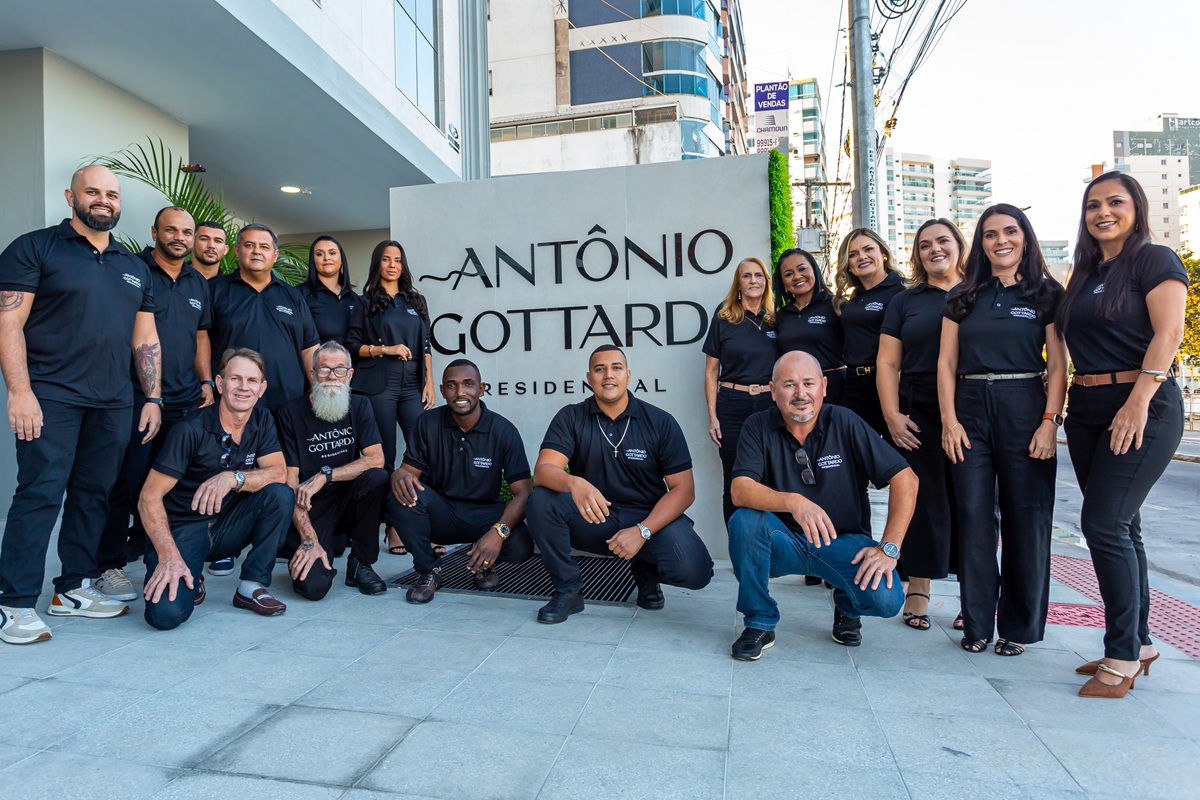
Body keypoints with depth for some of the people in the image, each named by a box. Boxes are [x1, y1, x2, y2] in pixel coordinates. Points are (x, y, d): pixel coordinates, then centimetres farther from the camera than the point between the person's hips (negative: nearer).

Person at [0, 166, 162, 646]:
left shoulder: (134, 268, 18)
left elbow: (145, 339, 17)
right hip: (51, 396, -5)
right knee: (40, 494, -7)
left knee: (93, 495, 9)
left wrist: (153, 398, 10)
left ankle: (74, 588, 20)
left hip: (114, 403, 5)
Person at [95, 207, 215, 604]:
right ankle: (110, 566, 8)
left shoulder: (198, 283, 17)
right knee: (127, 484, -3)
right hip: (136, 397, -5)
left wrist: (206, 382, 10)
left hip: (185, 402, 5)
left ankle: (142, 551, 22)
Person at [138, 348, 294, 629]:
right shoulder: (191, 430, -16)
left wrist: (233, 477, -29)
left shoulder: (262, 421, 0)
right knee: (167, 613, -28)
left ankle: (251, 587, -9)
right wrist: (169, 556, -28)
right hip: (183, 529, -4)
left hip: (228, 528, 5)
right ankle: (191, 581, 9)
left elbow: (278, 472, -10)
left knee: (281, 494, -23)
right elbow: (149, 497, -17)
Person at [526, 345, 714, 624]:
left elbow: (683, 489, -7)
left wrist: (642, 531, -21)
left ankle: (646, 569, 11)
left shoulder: (661, 422, -5)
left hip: (650, 517, 0)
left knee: (694, 570, -27)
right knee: (541, 500, -27)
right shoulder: (571, 417, -4)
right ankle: (568, 590, -6)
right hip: (592, 517, 1)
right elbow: (543, 470, -18)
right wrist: (574, 483, -42)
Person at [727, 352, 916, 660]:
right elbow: (740, 490, -20)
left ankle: (847, 607, 14)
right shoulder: (759, 427, -7)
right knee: (744, 521, -31)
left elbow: (904, 479, -10)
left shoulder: (845, 423, -8)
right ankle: (759, 623, -8)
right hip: (783, 542, 0)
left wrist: (889, 548, -17)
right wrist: (793, 502, -38)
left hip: (843, 541, 0)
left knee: (886, 598, -26)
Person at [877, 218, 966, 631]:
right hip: (918, 418, 1)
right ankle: (918, 591, 13)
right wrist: (892, 415, -4)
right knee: (924, 500, 2)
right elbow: (887, 364, 7)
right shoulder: (905, 302, 12)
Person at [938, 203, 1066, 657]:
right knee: (973, 518, 2)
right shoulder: (963, 297, 11)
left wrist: (1049, 422, -11)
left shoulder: (1046, 294, 6)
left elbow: (1058, 365, 0)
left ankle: (1019, 627, 16)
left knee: (1025, 520, 2)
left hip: (1025, 410, -2)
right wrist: (949, 420, -4)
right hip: (970, 409, 2)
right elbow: (946, 363, 6)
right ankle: (977, 623, 13)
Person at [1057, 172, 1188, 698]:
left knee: (1104, 523, -12)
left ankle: (1123, 656, 0)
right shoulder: (1085, 273, 17)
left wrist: (1139, 400, -22)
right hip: (1087, 412, 7)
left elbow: (1168, 332, -13)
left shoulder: (1154, 260, -3)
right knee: (1120, 526, 11)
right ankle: (1139, 643, 21)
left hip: (1142, 408, -7)